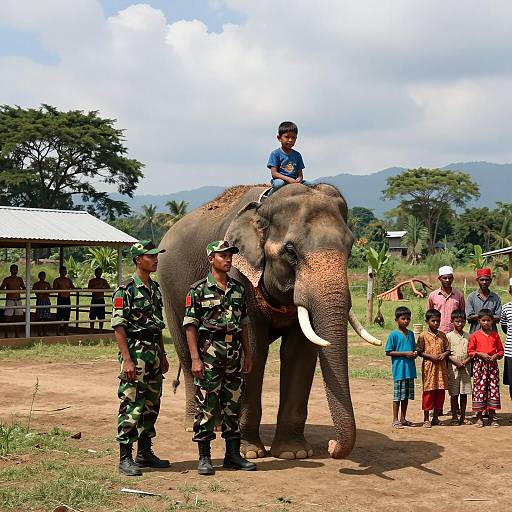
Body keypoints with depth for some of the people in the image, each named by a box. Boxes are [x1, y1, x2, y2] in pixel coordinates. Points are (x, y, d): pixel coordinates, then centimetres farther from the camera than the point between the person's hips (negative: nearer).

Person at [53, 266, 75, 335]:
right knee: (59, 317, -6)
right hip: (60, 299, -5)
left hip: (68, 299, 5)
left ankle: (65, 333, 13)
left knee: (67, 317, 6)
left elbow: (73, 288, 13)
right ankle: (58, 333, -3)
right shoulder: (57, 280, 0)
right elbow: (55, 289, -12)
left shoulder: (69, 280, 14)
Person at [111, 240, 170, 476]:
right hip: (135, 351, -8)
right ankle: (125, 458, -1)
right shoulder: (126, 290, -11)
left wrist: (163, 355, 19)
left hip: (153, 352, 8)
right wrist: (127, 360, -21)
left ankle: (145, 453, 22)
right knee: (131, 406, -6)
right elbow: (118, 326, -15)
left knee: (151, 405, 12)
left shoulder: (155, 288, 14)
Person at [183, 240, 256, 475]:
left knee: (233, 404, 9)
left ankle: (233, 455, 16)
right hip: (209, 352, -5)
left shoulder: (238, 288, 12)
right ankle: (204, 458, 5)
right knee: (206, 405, -2)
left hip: (234, 353, 5)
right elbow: (190, 326, -7)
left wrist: (247, 354, 13)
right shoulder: (199, 290, -4)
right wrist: (195, 358, -13)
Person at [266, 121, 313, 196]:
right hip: (280, 179, -4)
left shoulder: (297, 155, 13)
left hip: (294, 181, 4)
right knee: (279, 183, -39)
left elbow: (300, 174, 11)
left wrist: (299, 179, -15)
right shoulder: (275, 154, -1)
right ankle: (269, 196, -12)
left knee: (309, 184, -18)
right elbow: (274, 173, -8)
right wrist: (288, 179, -21)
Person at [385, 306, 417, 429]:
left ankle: (403, 419, 21)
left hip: (410, 369, 6)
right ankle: (395, 420, 7)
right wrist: (404, 353, -16)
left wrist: (414, 353, -3)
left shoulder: (411, 334, 11)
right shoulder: (393, 335, -7)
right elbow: (388, 352, -9)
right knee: (397, 395, -1)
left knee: (406, 395, 11)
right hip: (399, 369, -6)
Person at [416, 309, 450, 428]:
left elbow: (447, 349, 13)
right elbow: (419, 351, -4)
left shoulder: (442, 335, 9)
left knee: (440, 393, 7)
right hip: (429, 366, -4)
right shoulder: (423, 336, -3)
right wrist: (431, 356, -16)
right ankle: (426, 419, 6)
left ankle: (435, 417, 19)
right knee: (428, 392, -2)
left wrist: (444, 354, -9)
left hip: (441, 367, 4)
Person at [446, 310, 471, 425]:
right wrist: (455, 361, -15)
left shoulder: (468, 337, 8)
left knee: (464, 393, 6)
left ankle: (463, 417, 14)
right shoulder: (449, 336, -1)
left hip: (465, 368, 3)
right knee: (454, 394, 1)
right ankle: (454, 417, 8)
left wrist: (466, 361, -9)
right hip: (453, 368, -3)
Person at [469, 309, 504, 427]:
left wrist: (496, 356, -7)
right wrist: (480, 354, -14)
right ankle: (479, 417, 6)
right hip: (479, 364, -3)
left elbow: (501, 350, 12)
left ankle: (492, 416, 11)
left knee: (493, 389, 2)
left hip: (492, 364, 3)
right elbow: (470, 351, 0)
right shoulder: (475, 335, 0)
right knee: (479, 389, -3)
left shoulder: (495, 335, 8)